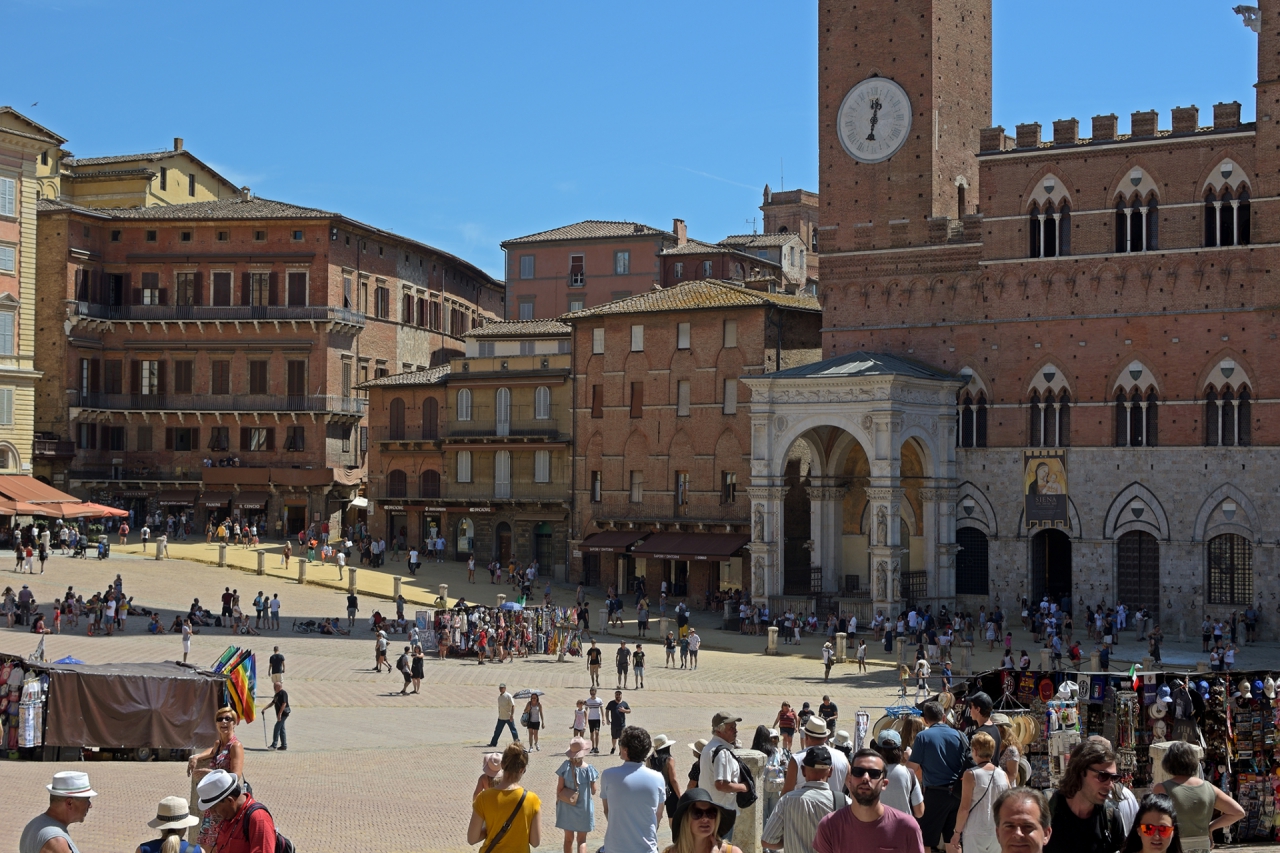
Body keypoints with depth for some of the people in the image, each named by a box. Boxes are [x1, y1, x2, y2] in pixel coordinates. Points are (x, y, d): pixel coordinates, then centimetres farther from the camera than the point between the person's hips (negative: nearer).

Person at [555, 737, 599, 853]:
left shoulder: (566, 767, -15)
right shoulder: (589, 770, -17)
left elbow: (559, 789, -9)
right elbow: (594, 791, -6)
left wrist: (558, 801, 7)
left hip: (567, 808, 1)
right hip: (583, 809, -1)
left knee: (569, 838, 18)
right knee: (581, 840, 13)